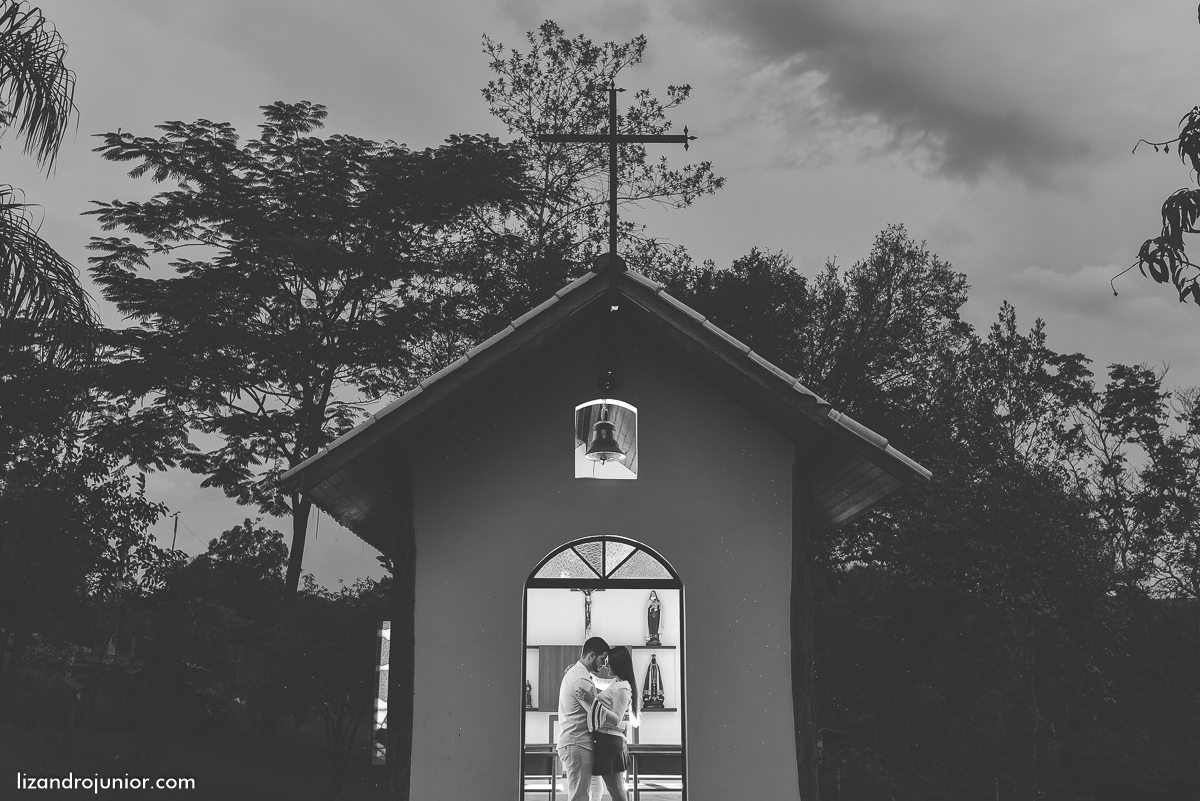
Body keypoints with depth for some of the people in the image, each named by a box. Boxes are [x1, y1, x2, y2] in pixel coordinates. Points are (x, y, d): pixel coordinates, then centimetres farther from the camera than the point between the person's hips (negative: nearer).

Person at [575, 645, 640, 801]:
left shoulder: (622, 689, -15)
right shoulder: (618, 684, 12)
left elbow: (615, 720, -23)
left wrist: (593, 701, -30)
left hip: (608, 742, -10)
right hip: (611, 742, 10)